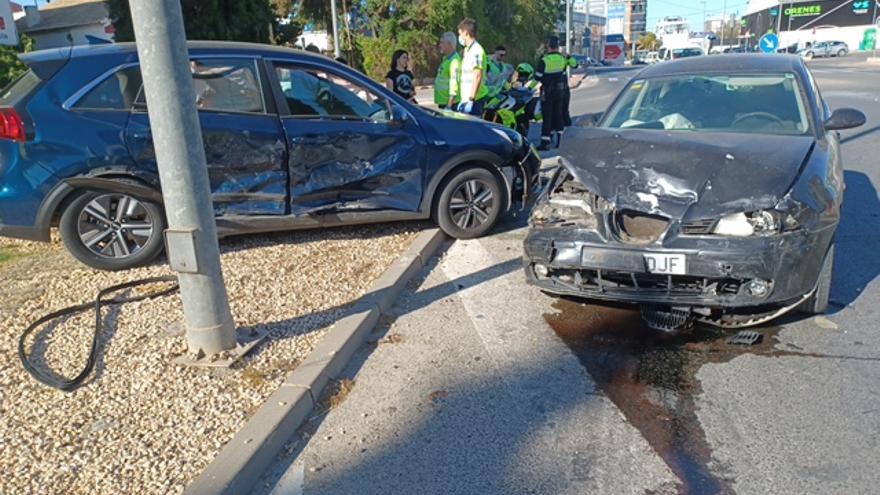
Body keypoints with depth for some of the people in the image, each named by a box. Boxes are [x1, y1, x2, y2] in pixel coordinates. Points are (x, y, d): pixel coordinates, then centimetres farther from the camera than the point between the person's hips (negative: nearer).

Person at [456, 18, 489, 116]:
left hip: (475, 99, -10)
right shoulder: (467, 50, 18)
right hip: (467, 98, 10)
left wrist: (471, 100, -23)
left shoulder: (476, 51, -13)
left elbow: (477, 77, -20)